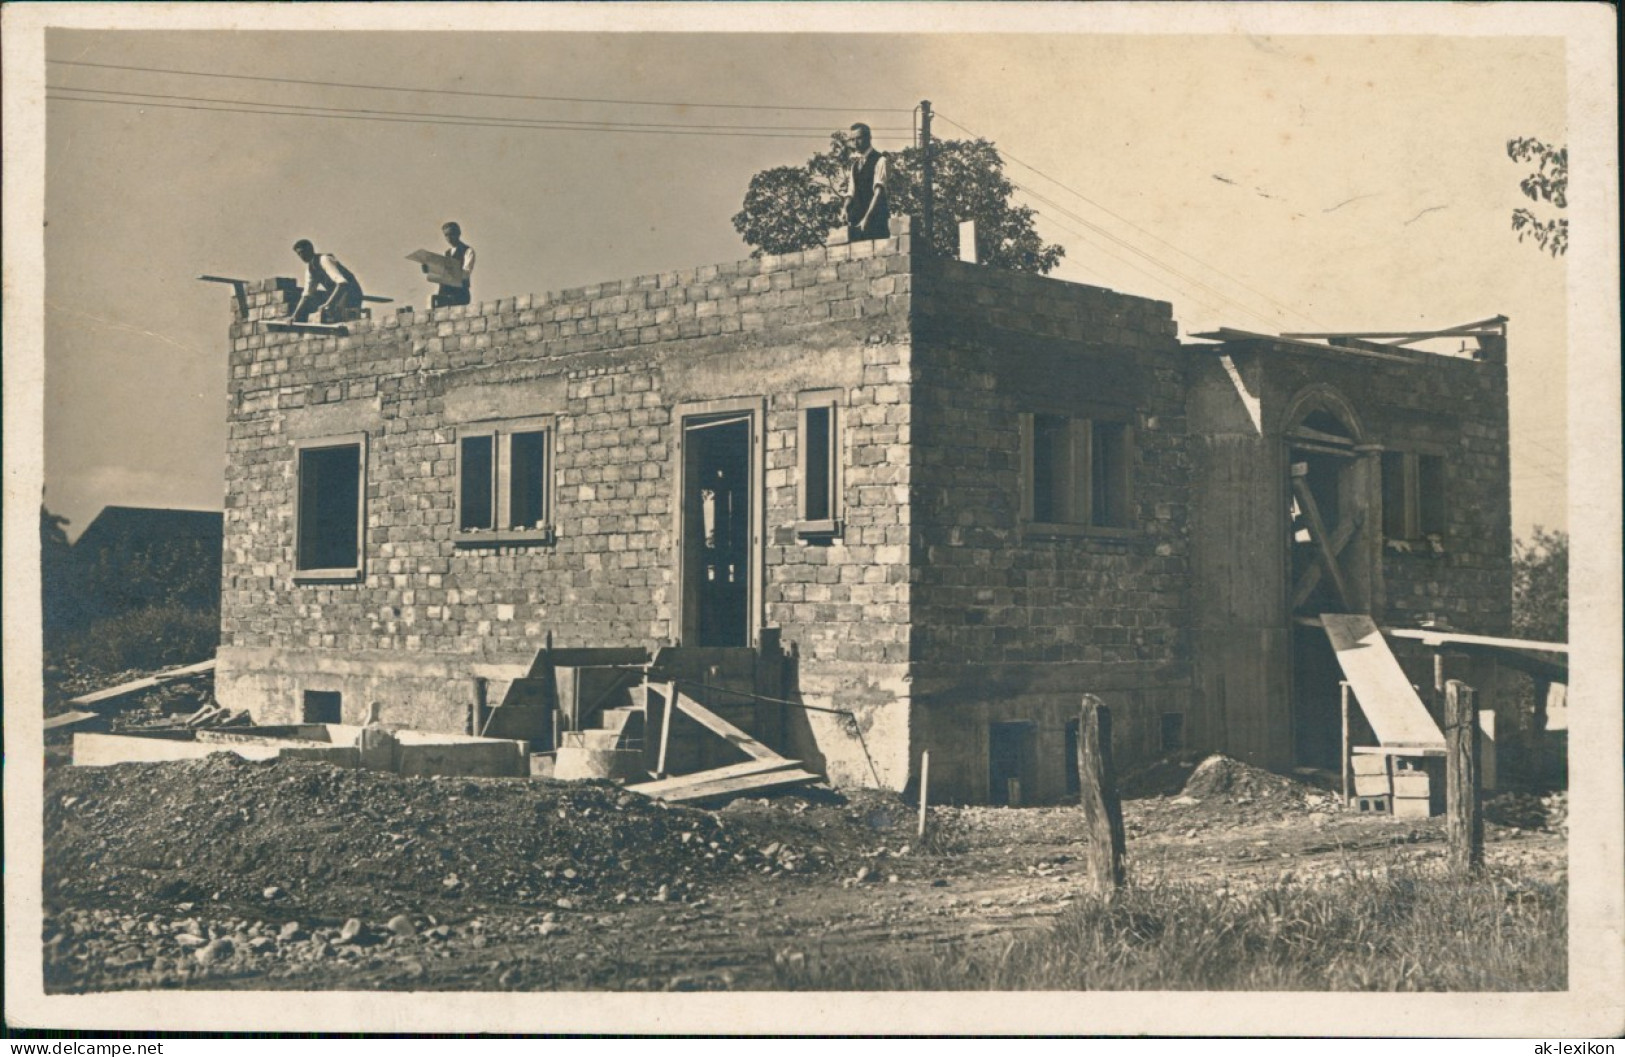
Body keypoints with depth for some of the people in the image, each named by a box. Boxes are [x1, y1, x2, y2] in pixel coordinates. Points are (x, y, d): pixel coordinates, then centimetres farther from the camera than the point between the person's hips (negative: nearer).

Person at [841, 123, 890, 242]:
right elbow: (851, 193, 16)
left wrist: (867, 217, -19)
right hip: (855, 221, 6)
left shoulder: (879, 160, -2)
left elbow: (878, 191, -11)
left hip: (875, 218, -6)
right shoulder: (855, 164, 18)